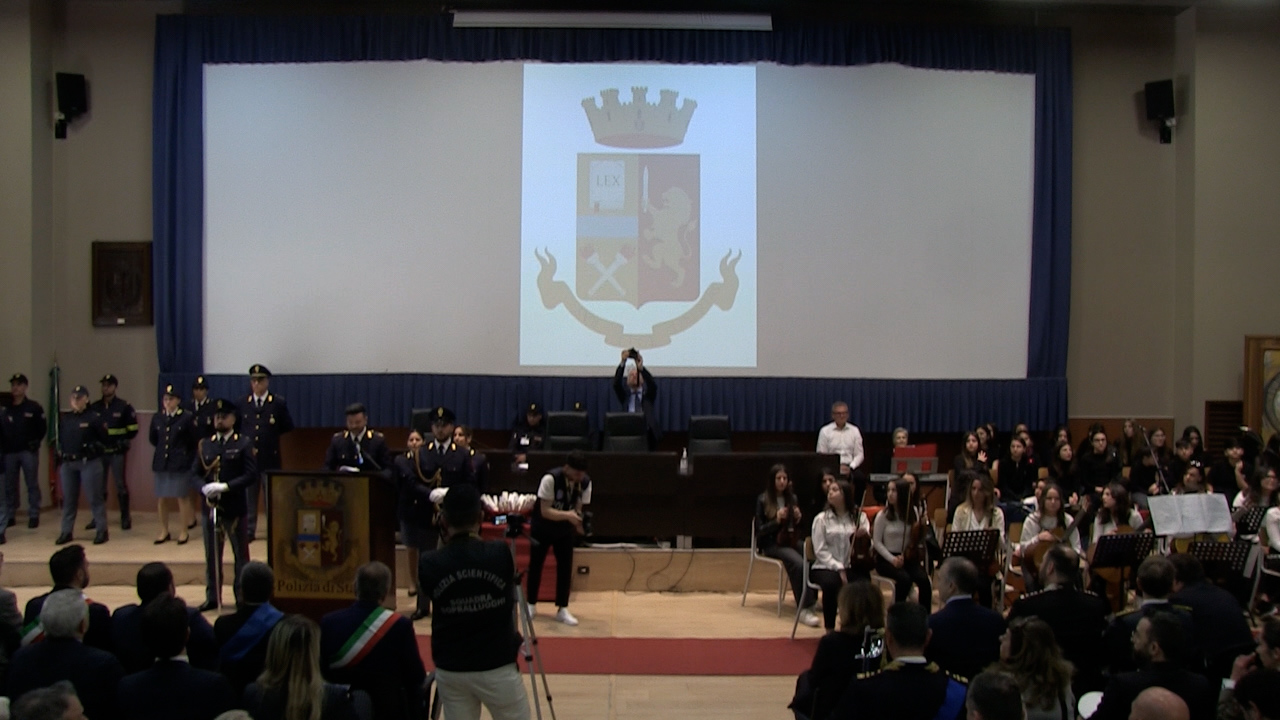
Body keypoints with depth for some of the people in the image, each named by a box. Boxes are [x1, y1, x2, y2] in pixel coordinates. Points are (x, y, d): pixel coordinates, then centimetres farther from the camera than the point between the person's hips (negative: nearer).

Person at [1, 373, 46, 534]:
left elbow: (43, 427, 1)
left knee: (32, 484, 2)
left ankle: (33, 515, 7)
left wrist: (35, 442, -7)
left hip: (28, 452, -2)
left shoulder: (34, 407, 0)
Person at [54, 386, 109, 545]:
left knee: (95, 497, -1)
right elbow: (59, 438, 21)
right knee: (68, 499, 11)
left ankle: (102, 530, 7)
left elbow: (104, 439, -4)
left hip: (89, 463, -5)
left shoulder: (93, 418, -5)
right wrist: (60, 451, 6)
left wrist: (93, 447, -17)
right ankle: (66, 532, 20)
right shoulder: (64, 419, 10)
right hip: (67, 463, 5)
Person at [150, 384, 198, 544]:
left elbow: (194, 441, 1)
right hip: (161, 463, 4)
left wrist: (184, 455, 5)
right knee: (161, 498, 7)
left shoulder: (187, 418, -5)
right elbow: (152, 438, 21)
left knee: (182, 497, 1)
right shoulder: (157, 418, 7)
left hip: (181, 464, -4)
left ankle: (184, 532, 11)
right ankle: (164, 532, 19)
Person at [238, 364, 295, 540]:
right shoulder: (242, 404, 7)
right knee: (248, 497, 7)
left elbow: (288, 428, 4)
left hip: (270, 458, -2)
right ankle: (249, 530, 14)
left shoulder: (279, 403, 0)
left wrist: (272, 432, -3)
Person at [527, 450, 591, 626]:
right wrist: (568, 515, -44)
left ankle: (562, 609, 8)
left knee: (566, 567, -1)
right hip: (542, 527, -3)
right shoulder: (550, 479, -31)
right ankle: (531, 604, 23)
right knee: (535, 565, 7)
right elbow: (545, 511, -31)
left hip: (565, 529, 3)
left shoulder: (585, 482, -17)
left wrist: (580, 521, -32)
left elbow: (579, 508, -10)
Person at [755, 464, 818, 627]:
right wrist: (776, 521, -18)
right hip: (771, 544, -5)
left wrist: (798, 519, -1)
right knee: (798, 563, -35)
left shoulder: (792, 498, 15)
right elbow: (759, 530, -3)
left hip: (790, 540, 5)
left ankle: (811, 599, -15)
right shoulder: (763, 500, 0)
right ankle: (804, 609, -34)